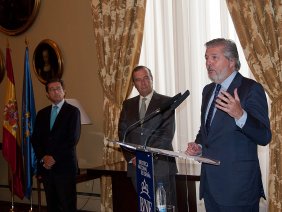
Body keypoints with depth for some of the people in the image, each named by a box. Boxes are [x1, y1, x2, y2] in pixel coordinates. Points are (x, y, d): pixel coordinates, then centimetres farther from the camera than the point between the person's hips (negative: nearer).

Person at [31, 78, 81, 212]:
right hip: (45, 165, 5)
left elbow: (73, 139, -9)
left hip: (65, 166, -4)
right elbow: (35, 139, 11)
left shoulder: (73, 111, -1)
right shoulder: (42, 114, 15)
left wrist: (54, 157, -11)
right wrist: (43, 157, -5)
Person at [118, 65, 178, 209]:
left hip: (161, 164, -3)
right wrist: (131, 158, -4)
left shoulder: (166, 102, 1)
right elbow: (122, 133, 9)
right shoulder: (128, 104, 14)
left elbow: (167, 134, -7)